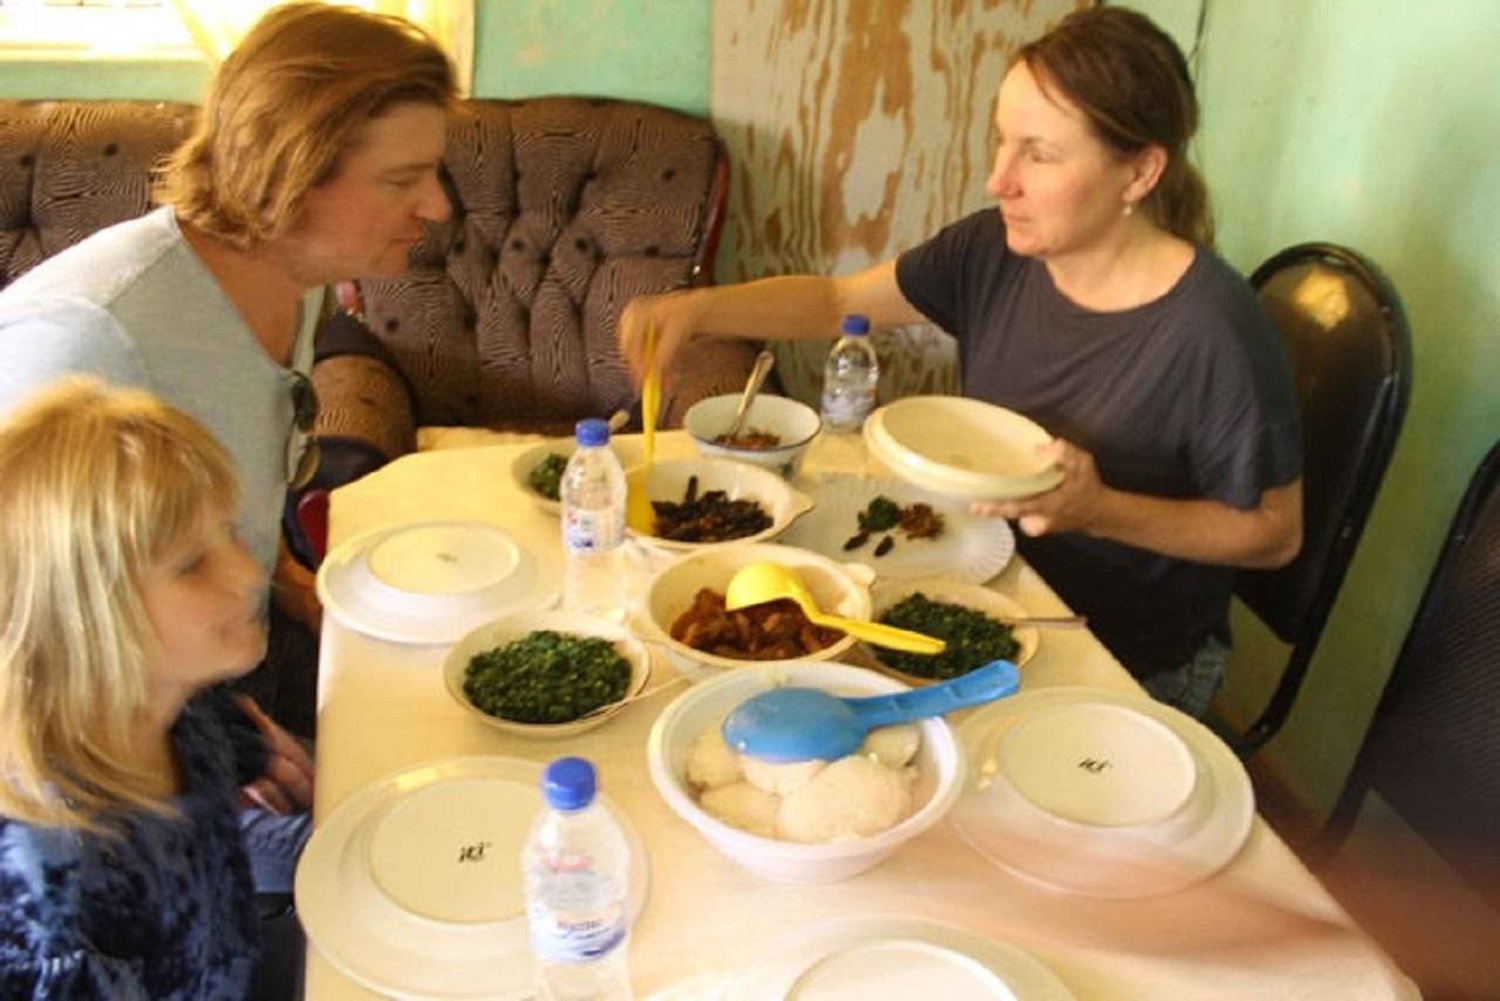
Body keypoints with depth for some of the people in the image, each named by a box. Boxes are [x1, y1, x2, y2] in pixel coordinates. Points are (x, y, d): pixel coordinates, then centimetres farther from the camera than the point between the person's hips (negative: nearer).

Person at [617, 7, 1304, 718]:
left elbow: (1275, 533, -14)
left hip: (1133, 674, -5)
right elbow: (838, 300, 0)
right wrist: (696, 308, -17)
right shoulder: (996, 252, -9)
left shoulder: (1215, 332, -26)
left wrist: (1101, 510, -28)